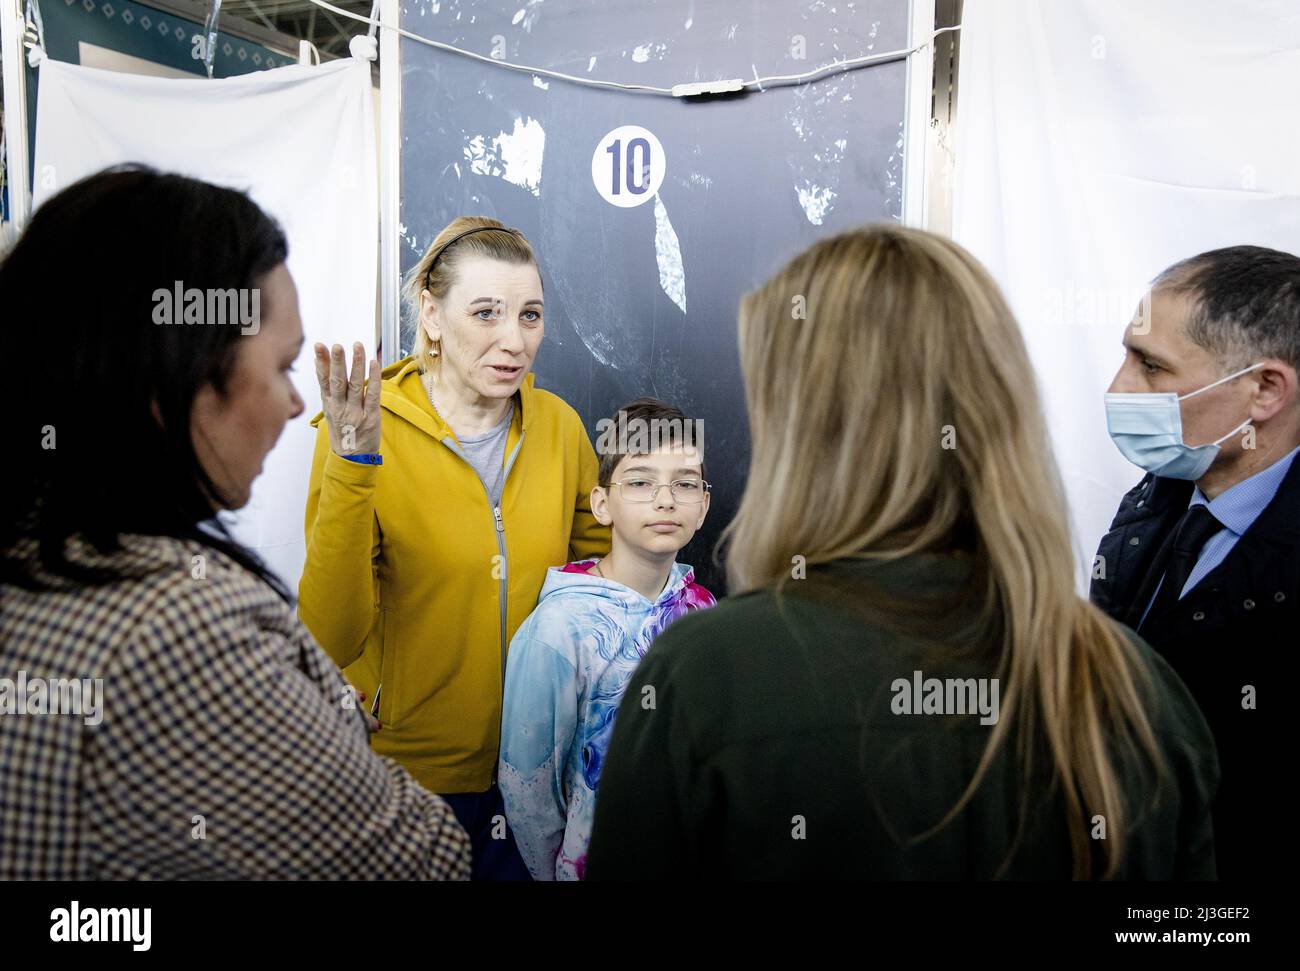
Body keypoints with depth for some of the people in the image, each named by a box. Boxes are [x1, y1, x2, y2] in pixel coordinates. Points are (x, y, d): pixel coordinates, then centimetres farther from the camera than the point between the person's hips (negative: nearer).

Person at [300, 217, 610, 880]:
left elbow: (601, 561, 12)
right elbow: (331, 641, -22)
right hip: (411, 770, -3)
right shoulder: (370, 434, -14)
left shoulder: (559, 424, -3)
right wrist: (351, 471, -29)